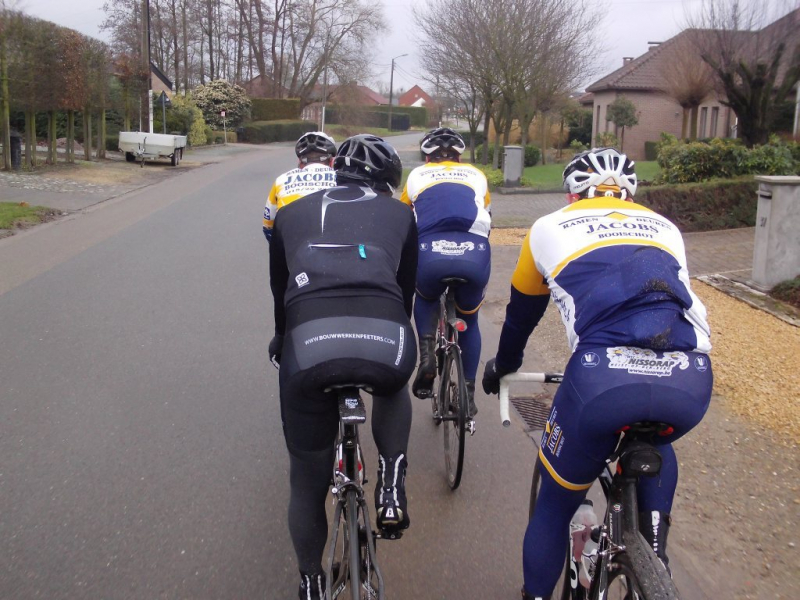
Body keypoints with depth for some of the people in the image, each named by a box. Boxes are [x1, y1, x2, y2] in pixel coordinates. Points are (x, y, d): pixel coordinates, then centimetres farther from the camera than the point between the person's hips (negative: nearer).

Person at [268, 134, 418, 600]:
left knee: (308, 480, 22)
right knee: (394, 385, 38)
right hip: (385, 341, 0)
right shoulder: (399, 213, 25)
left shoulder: (292, 213, 27)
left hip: (309, 343, 1)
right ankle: (392, 483, 18)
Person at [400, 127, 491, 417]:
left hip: (430, 254, -1)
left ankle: (427, 354, 11)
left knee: (425, 299, 34)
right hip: (474, 254, 1)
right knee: (469, 319, 28)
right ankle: (468, 392, 24)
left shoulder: (417, 175, 28)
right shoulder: (476, 175, 30)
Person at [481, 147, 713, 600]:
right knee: (653, 441, 38)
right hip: (691, 380, 3)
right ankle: (655, 545, 24)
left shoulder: (550, 228, 24)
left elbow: (522, 312, 35)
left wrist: (502, 365, 54)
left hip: (604, 377, -3)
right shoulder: (664, 228, 30)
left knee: (555, 505, 21)